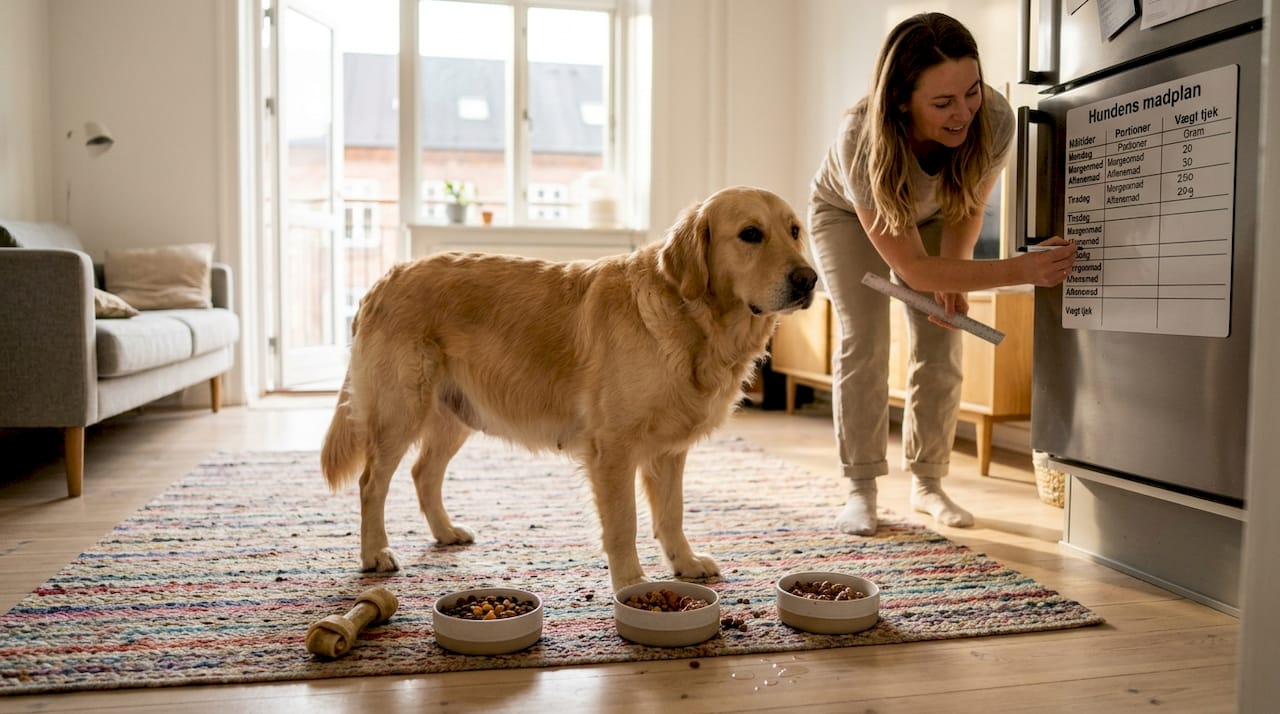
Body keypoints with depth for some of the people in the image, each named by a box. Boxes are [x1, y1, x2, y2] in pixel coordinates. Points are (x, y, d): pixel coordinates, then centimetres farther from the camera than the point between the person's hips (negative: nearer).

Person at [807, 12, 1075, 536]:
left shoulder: (994, 119, -34)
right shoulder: (861, 140, -43)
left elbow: (967, 209, -11)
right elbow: (912, 269, -39)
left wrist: (950, 280, -27)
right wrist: (1021, 270, -48)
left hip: (931, 217, 3)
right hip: (847, 215, -3)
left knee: (940, 349, -5)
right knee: (863, 341, -16)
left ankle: (927, 483, 11)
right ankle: (861, 490, -4)